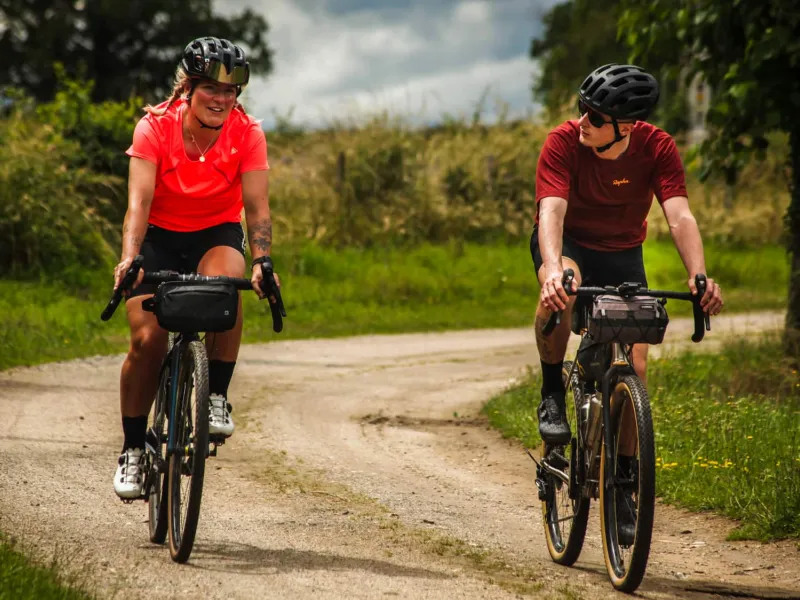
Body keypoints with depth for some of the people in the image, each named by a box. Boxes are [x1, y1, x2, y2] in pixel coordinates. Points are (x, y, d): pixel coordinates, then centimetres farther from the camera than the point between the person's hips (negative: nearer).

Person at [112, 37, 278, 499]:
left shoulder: (247, 134, -16)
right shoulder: (155, 127, -21)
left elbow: (257, 205, -22)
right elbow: (139, 200, -29)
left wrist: (263, 262, -39)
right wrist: (129, 259, -45)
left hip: (216, 235, 1)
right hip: (160, 236, 0)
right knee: (147, 340, -16)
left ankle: (217, 398, -18)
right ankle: (133, 448, 2)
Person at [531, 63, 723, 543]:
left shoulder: (657, 149, -22)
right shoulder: (563, 143, -27)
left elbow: (680, 216, -31)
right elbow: (551, 210, -38)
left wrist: (699, 275, -49)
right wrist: (554, 269, -57)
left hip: (622, 254, 2)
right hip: (567, 244, -2)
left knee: (634, 367, -11)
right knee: (559, 293, -39)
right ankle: (553, 396, -17)